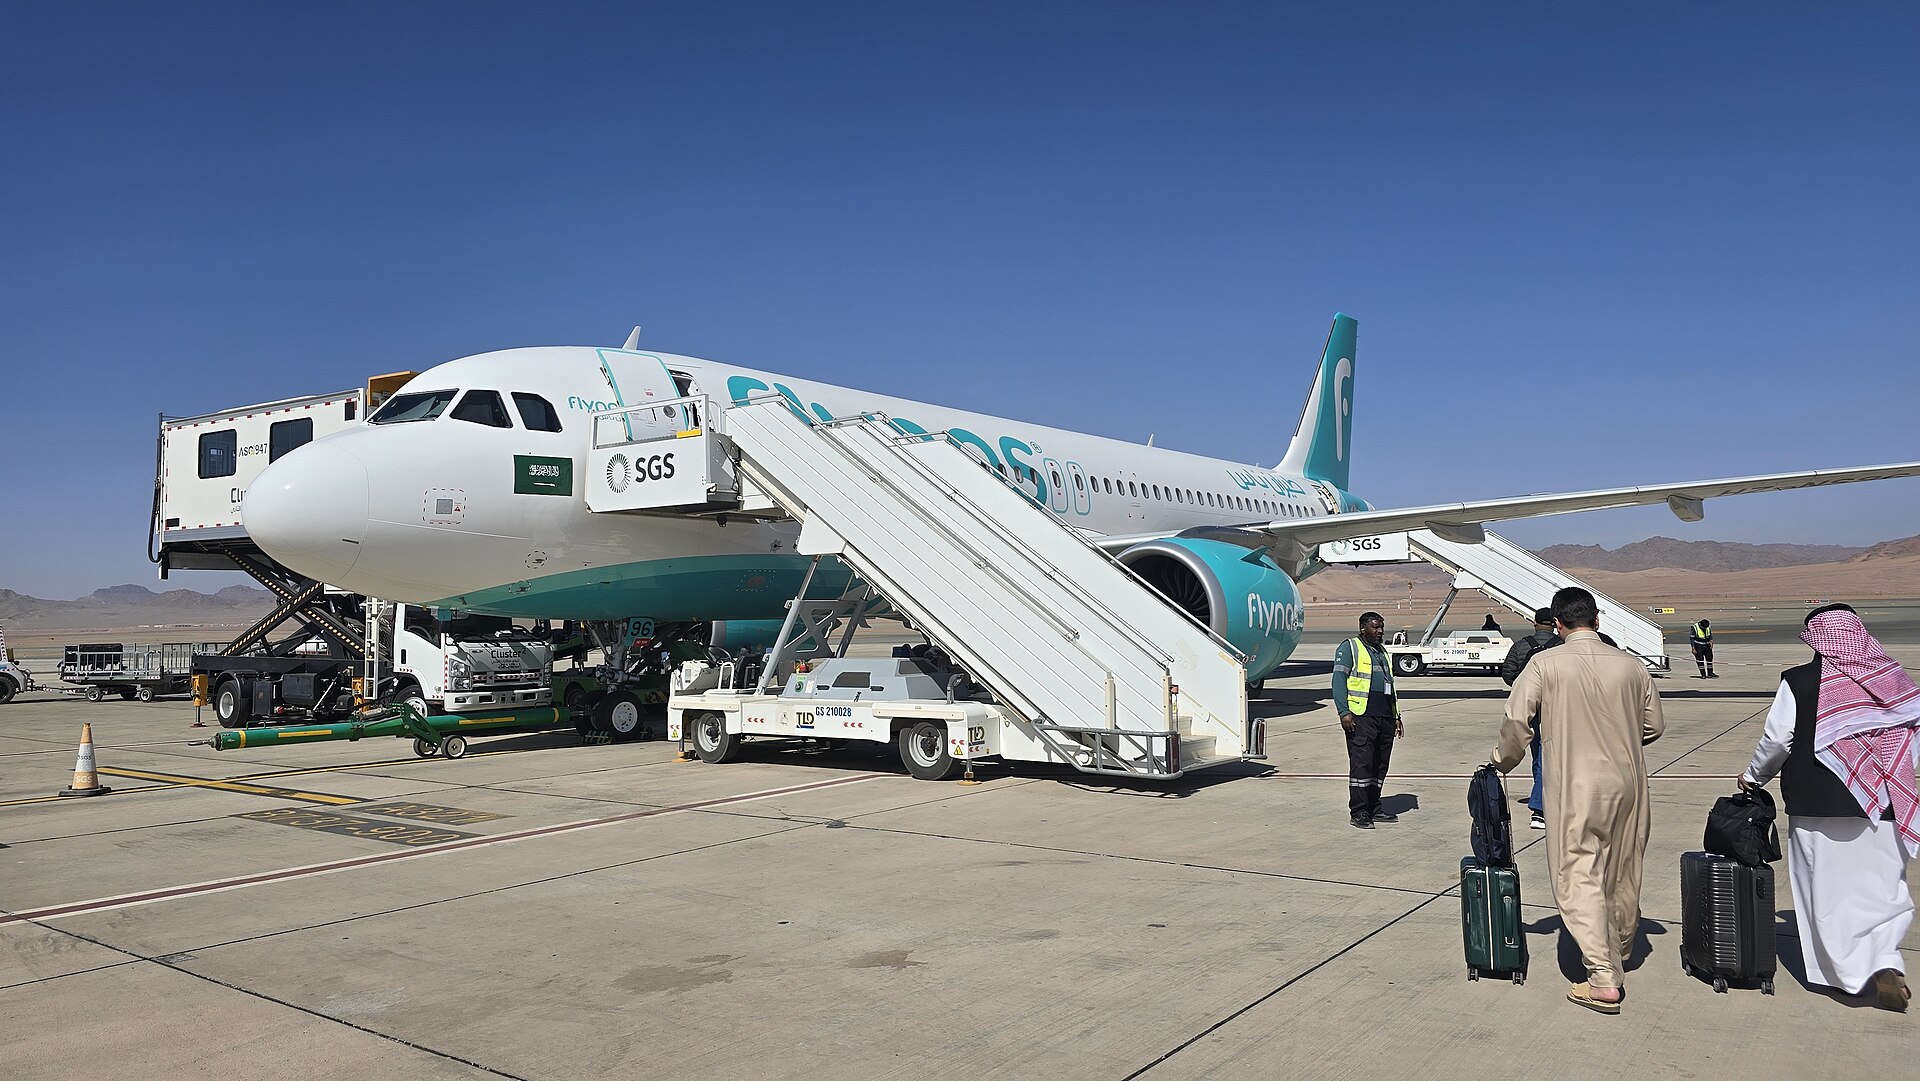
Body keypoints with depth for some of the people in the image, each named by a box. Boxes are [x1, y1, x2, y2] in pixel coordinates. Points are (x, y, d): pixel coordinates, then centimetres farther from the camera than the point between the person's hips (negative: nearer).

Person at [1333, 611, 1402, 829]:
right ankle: (1358, 811, -6)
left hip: (1385, 718, 8)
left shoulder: (1382, 652, 24)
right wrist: (1344, 712, -18)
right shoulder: (1349, 648, 0)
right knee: (1361, 763, -9)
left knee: (1380, 765, 7)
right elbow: (1338, 680, -9)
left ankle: (1374, 809, 14)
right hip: (1361, 717, -8)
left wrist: (1396, 716, 24)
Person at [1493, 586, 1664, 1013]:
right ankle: (1621, 950, 41)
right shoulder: (1630, 665, -1)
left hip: (1575, 789, -5)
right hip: (1626, 783, 5)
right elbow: (1654, 726, 9)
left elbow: (1516, 720, -12)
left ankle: (1604, 977, -9)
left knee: (1579, 876, -1)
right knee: (1623, 871, 20)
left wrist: (1503, 762, 6)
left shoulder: (1545, 664, -12)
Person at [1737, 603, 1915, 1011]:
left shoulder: (1798, 682, -9)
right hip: (1885, 808, 3)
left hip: (1819, 807, -3)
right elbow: (1910, 741, 8)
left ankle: (1850, 970, 9)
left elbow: (1777, 740, -6)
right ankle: (1886, 962, -2)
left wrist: (1754, 777, 10)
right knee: (1883, 887, 13)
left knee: (1828, 889, 8)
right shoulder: (1894, 679, 2)